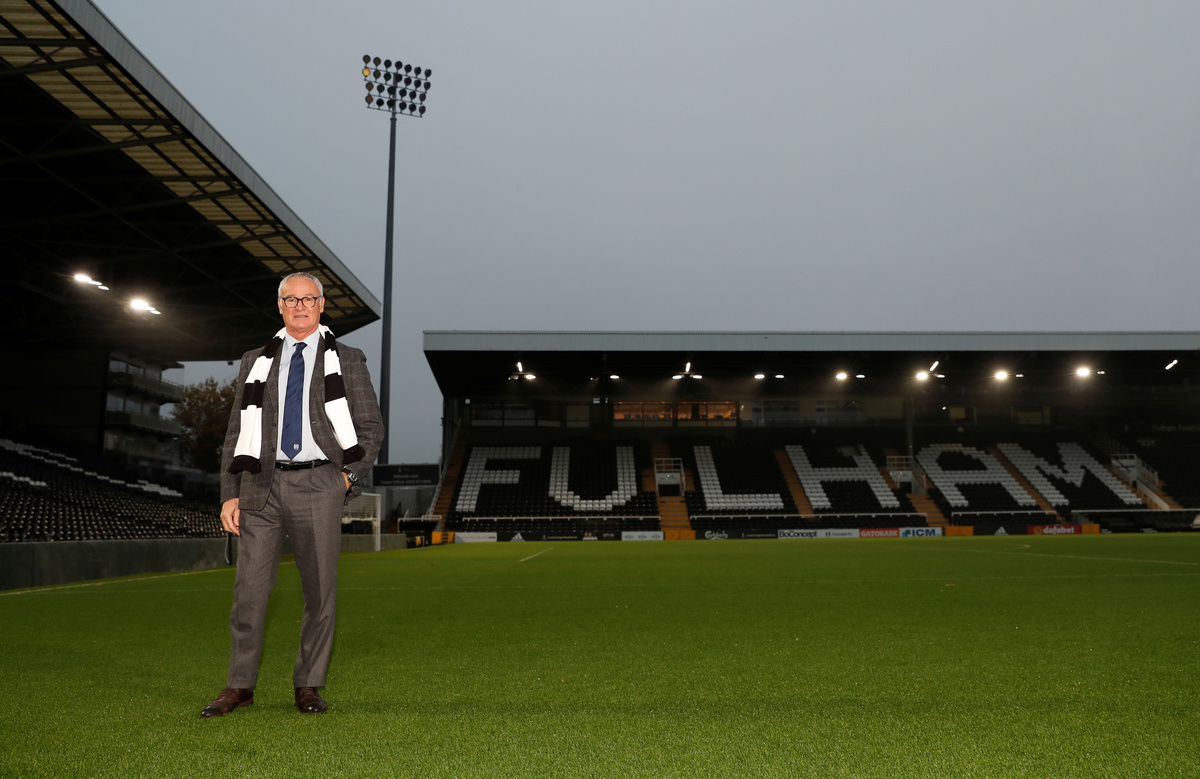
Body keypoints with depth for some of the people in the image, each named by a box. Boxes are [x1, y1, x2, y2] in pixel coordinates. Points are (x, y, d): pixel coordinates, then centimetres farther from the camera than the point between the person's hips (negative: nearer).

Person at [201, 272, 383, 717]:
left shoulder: (347, 361, 10)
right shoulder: (256, 362, 15)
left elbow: (371, 427, 10)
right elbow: (236, 433, 13)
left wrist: (351, 474, -5)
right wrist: (229, 495, 4)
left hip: (319, 485, -1)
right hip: (262, 485, 1)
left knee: (320, 591, 2)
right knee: (249, 589, 0)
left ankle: (308, 687, 15)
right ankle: (239, 686, 14)